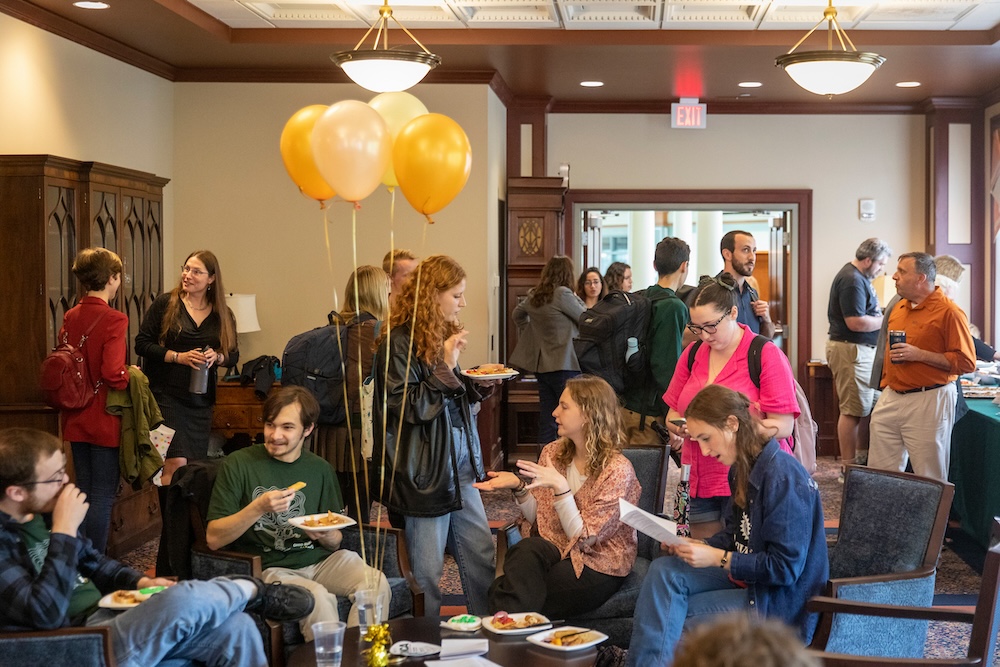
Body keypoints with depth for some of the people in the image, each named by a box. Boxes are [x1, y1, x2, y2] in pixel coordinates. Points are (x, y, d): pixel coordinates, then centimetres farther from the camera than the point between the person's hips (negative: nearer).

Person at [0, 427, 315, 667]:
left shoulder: (43, 513, 10)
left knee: (236, 626, -6)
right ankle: (254, 591, 0)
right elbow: (45, 613, -28)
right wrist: (64, 532, -23)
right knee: (184, 598, -30)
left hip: (108, 616, 9)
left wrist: (140, 582, 6)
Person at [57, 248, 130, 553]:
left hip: (76, 420, 7)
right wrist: (131, 376, -5)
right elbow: (113, 373, -25)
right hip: (105, 419, -7)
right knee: (103, 495, 1)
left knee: (83, 491, 16)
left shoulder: (70, 317, 3)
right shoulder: (114, 319, -16)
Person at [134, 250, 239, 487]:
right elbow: (142, 344, -4)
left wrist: (217, 357, -10)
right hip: (166, 394, -4)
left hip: (201, 399, 4)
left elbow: (233, 355, 12)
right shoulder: (165, 304, -1)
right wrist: (178, 357, -15)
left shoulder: (223, 315, 8)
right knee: (176, 463, -14)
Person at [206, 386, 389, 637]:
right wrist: (258, 508, -18)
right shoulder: (239, 464, 1)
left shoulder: (320, 469, 13)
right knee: (319, 597, -34)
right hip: (269, 568, -4)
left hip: (318, 560, 4)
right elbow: (214, 538, -6)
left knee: (375, 581, -25)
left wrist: (327, 536, -6)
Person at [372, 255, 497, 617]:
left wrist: (479, 384, 5)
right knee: (428, 571, 2)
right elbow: (408, 407, -19)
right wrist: (445, 367, -21)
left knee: (482, 552, 12)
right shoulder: (398, 343, -15)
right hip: (424, 469, -8)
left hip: (460, 464, 9)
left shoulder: (444, 334, 13)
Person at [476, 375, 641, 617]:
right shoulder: (553, 453, 5)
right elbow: (537, 517, 7)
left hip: (599, 566, -5)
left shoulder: (617, 470, -13)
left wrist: (560, 487, -24)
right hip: (555, 550, 5)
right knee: (526, 550, -31)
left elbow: (582, 538, -14)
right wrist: (519, 488, -10)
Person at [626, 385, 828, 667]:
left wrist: (718, 558, -21)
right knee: (663, 570, -13)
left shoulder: (783, 479, -23)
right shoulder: (744, 468, 5)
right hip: (747, 577, 8)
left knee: (671, 615, -13)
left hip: (781, 601, -8)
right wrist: (696, 546, -3)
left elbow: (786, 567, -24)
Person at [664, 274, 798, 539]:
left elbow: (784, 427, -12)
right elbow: (673, 413, 17)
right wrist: (680, 427, -6)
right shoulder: (692, 354, 11)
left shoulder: (766, 355, -7)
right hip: (699, 480, 5)